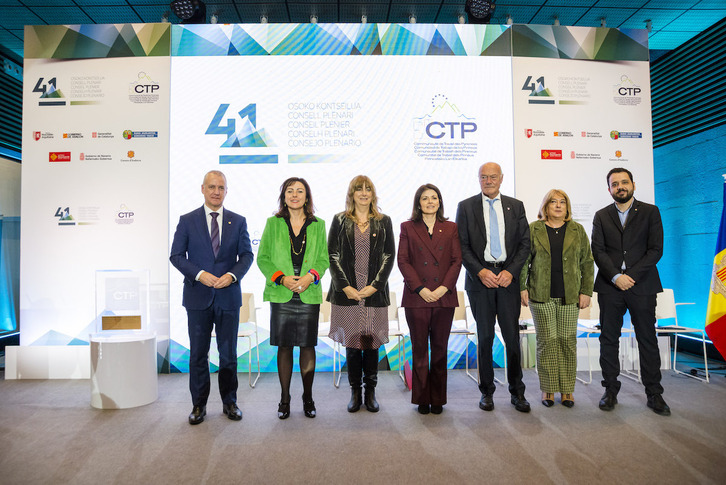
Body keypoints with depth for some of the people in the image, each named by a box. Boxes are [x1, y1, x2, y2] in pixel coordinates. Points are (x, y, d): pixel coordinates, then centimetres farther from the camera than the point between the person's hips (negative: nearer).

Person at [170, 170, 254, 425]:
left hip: (229, 296, 1)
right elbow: (176, 255, 0)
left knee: (229, 353, 9)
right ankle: (199, 405, 23)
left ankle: (229, 402, 24)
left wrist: (232, 274, -14)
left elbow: (247, 255, 4)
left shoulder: (238, 221, 6)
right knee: (198, 354, 8)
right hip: (198, 297, 0)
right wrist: (199, 274, -15)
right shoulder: (187, 220, 3)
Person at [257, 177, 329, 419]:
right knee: (284, 346, 5)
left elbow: (324, 258, 8)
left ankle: (308, 398, 20)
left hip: (309, 294, 0)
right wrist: (281, 278, -10)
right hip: (281, 295, 0)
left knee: (308, 345, 4)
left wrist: (311, 276, -10)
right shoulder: (273, 223, 7)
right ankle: (284, 399, 19)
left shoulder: (318, 225, 9)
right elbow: (262, 258, 4)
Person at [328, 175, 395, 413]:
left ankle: (371, 391, 17)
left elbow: (389, 256, 4)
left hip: (374, 292, 1)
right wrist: (345, 287, -8)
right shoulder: (340, 220, 6)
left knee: (372, 342, 4)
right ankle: (355, 391, 17)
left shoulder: (383, 221, 9)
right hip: (347, 292, 0)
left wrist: (374, 285, -7)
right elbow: (332, 255, 1)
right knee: (351, 341, 4)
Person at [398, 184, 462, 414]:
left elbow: (457, 260, 5)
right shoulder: (408, 227, 7)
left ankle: (438, 399, 20)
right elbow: (403, 260, 0)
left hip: (444, 297, 1)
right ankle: (422, 398, 17)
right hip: (416, 297, -1)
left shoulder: (451, 228, 11)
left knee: (440, 348, 7)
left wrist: (444, 287, -8)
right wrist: (420, 288, -10)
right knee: (420, 348, 5)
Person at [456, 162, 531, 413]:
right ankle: (486, 391, 19)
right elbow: (462, 246, 0)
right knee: (484, 338, 6)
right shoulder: (466, 206, 5)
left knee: (513, 337, 3)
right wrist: (480, 272, -11)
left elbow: (525, 244, 6)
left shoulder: (515, 206, 10)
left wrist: (511, 271, -7)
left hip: (508, 277, 1)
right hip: (480, 278, -1)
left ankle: (517, 392, 18)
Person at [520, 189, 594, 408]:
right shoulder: (533, 229, 4)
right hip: (541, 295, -1)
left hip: (569, 296, 2)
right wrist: (523, 288, -2)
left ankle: (567, 389, 16)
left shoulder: (577, 230, 9)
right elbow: (523, 260, 5)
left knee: (568, 341, 5)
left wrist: (586, 291, 2)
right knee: (547, 340, 2)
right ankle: (548, 389, 13)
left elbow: (587, 263, 9)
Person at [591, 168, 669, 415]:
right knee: (608, 339, 4)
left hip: (641, 285, -1)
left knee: (648, 339, 5)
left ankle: (654, 394, 17)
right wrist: (616, 276, -12)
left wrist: (631, 276, -12)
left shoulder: (650, 212, 6)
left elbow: (655, 249, -2)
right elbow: (598, 251, 1)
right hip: (610, 286, 1)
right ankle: (611, 390, 15)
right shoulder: (601, 216, 10)